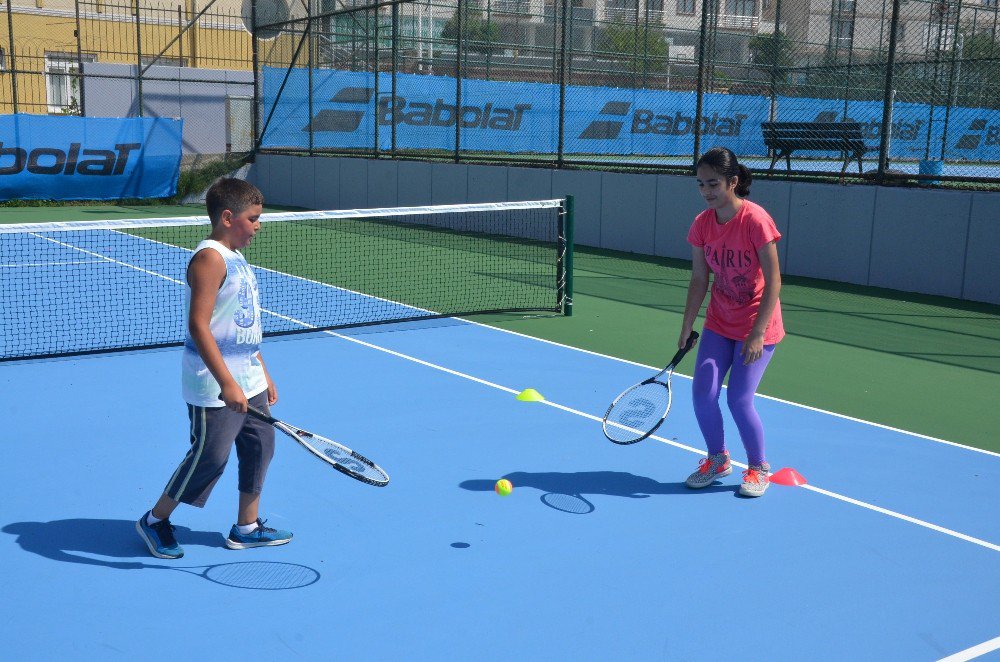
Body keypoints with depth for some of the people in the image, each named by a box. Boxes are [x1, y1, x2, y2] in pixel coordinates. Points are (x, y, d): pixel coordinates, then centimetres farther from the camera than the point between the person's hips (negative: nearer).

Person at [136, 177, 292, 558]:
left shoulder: (237, 257, 13)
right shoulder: (209, 258, -17)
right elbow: (199, 326, -25)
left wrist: (263, 374, 20)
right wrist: (227, 383, -29)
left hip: (248, 381, 9)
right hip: (215, 388, -9)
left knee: (260, 446, 11)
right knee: (210, 457, 0)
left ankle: (246, 528, 25)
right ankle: (155, 520, 21)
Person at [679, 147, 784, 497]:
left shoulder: (755, 220, -21)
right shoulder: (702, 224, -5)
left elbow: (773, 281, -20)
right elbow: (699, 280, 3)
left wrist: (758, 333, -24)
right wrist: (687, 328, -1)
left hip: (757, 325, -5)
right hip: (718, 323, 5)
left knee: (739, 399, -8)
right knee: (702, 393, -3)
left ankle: (758, 468, 17)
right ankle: (717, 459, 22)